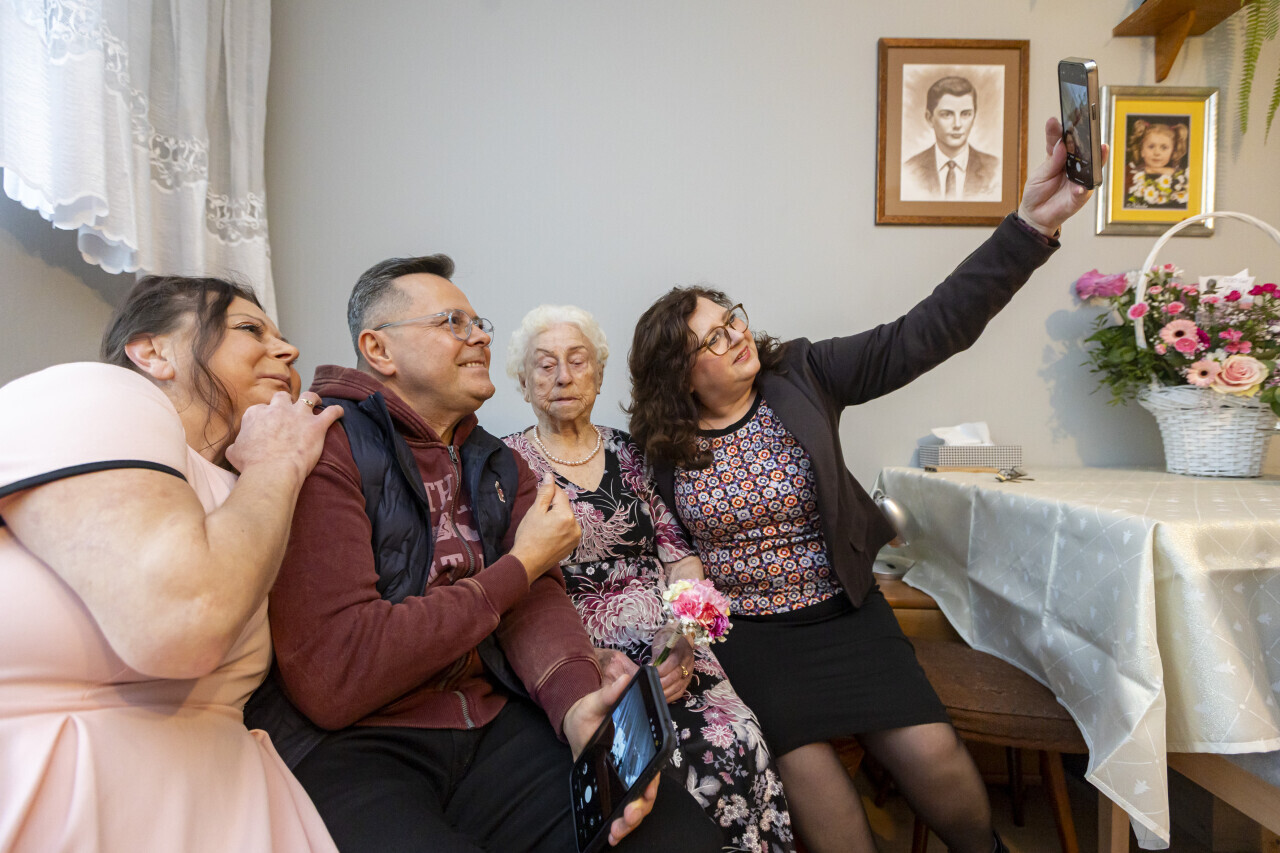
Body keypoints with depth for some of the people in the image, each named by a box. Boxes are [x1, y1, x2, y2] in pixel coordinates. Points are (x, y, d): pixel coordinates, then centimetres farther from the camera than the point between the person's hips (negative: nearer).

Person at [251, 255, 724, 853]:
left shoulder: (497, 466, 14)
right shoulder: (326, 448, -11)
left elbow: (535, 596, 1)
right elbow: (331, 679, -21)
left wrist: (576, 700, -22)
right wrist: (520, 564, -13)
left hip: (491, 722, 6)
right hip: (346, 746, -5)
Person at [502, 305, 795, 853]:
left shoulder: (629, 453, 14)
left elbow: (680, 556, 9)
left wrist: (681, 634, -10)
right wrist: (590, 660, -17)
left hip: (668, 648, 3)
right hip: (574, 658, -3)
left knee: (742, 747, -23)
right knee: (690, 762, -27)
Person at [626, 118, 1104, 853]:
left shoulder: (801, 375, -6)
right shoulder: (661, 448, -6)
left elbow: (922, 335, -15)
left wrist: (1033, 223, -23)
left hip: (841, 612, 1)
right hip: (743, 628, 0)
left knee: (932, 754, -12)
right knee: (806, 763, -22)